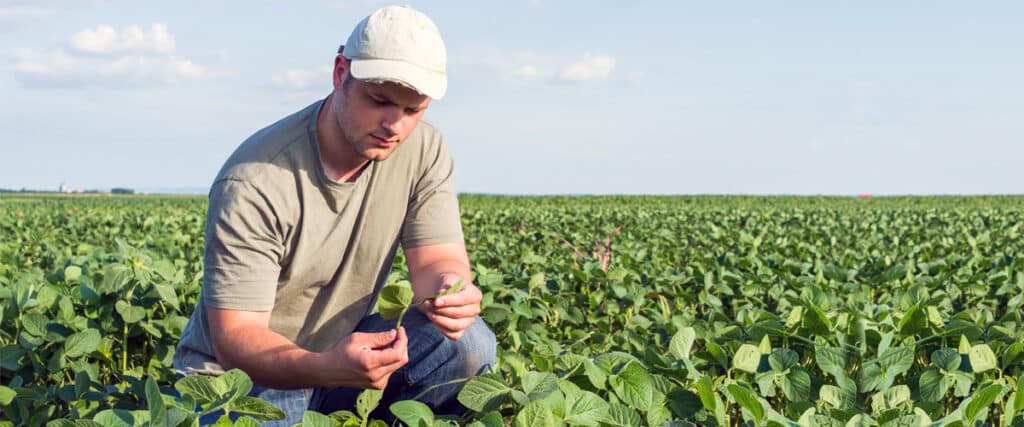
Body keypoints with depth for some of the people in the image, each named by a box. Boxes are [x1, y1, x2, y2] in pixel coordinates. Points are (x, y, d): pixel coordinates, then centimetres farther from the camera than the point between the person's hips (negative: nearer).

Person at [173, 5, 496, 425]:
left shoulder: (423, 149, -9)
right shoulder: (253, 183, -25)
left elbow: (437, 259, -8)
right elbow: (233, 336, -25)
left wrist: (449, 290, -35)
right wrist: (329, 367, -46)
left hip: (346, 347, 4)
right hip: (243, 377, -3)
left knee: (469, 343, -20)